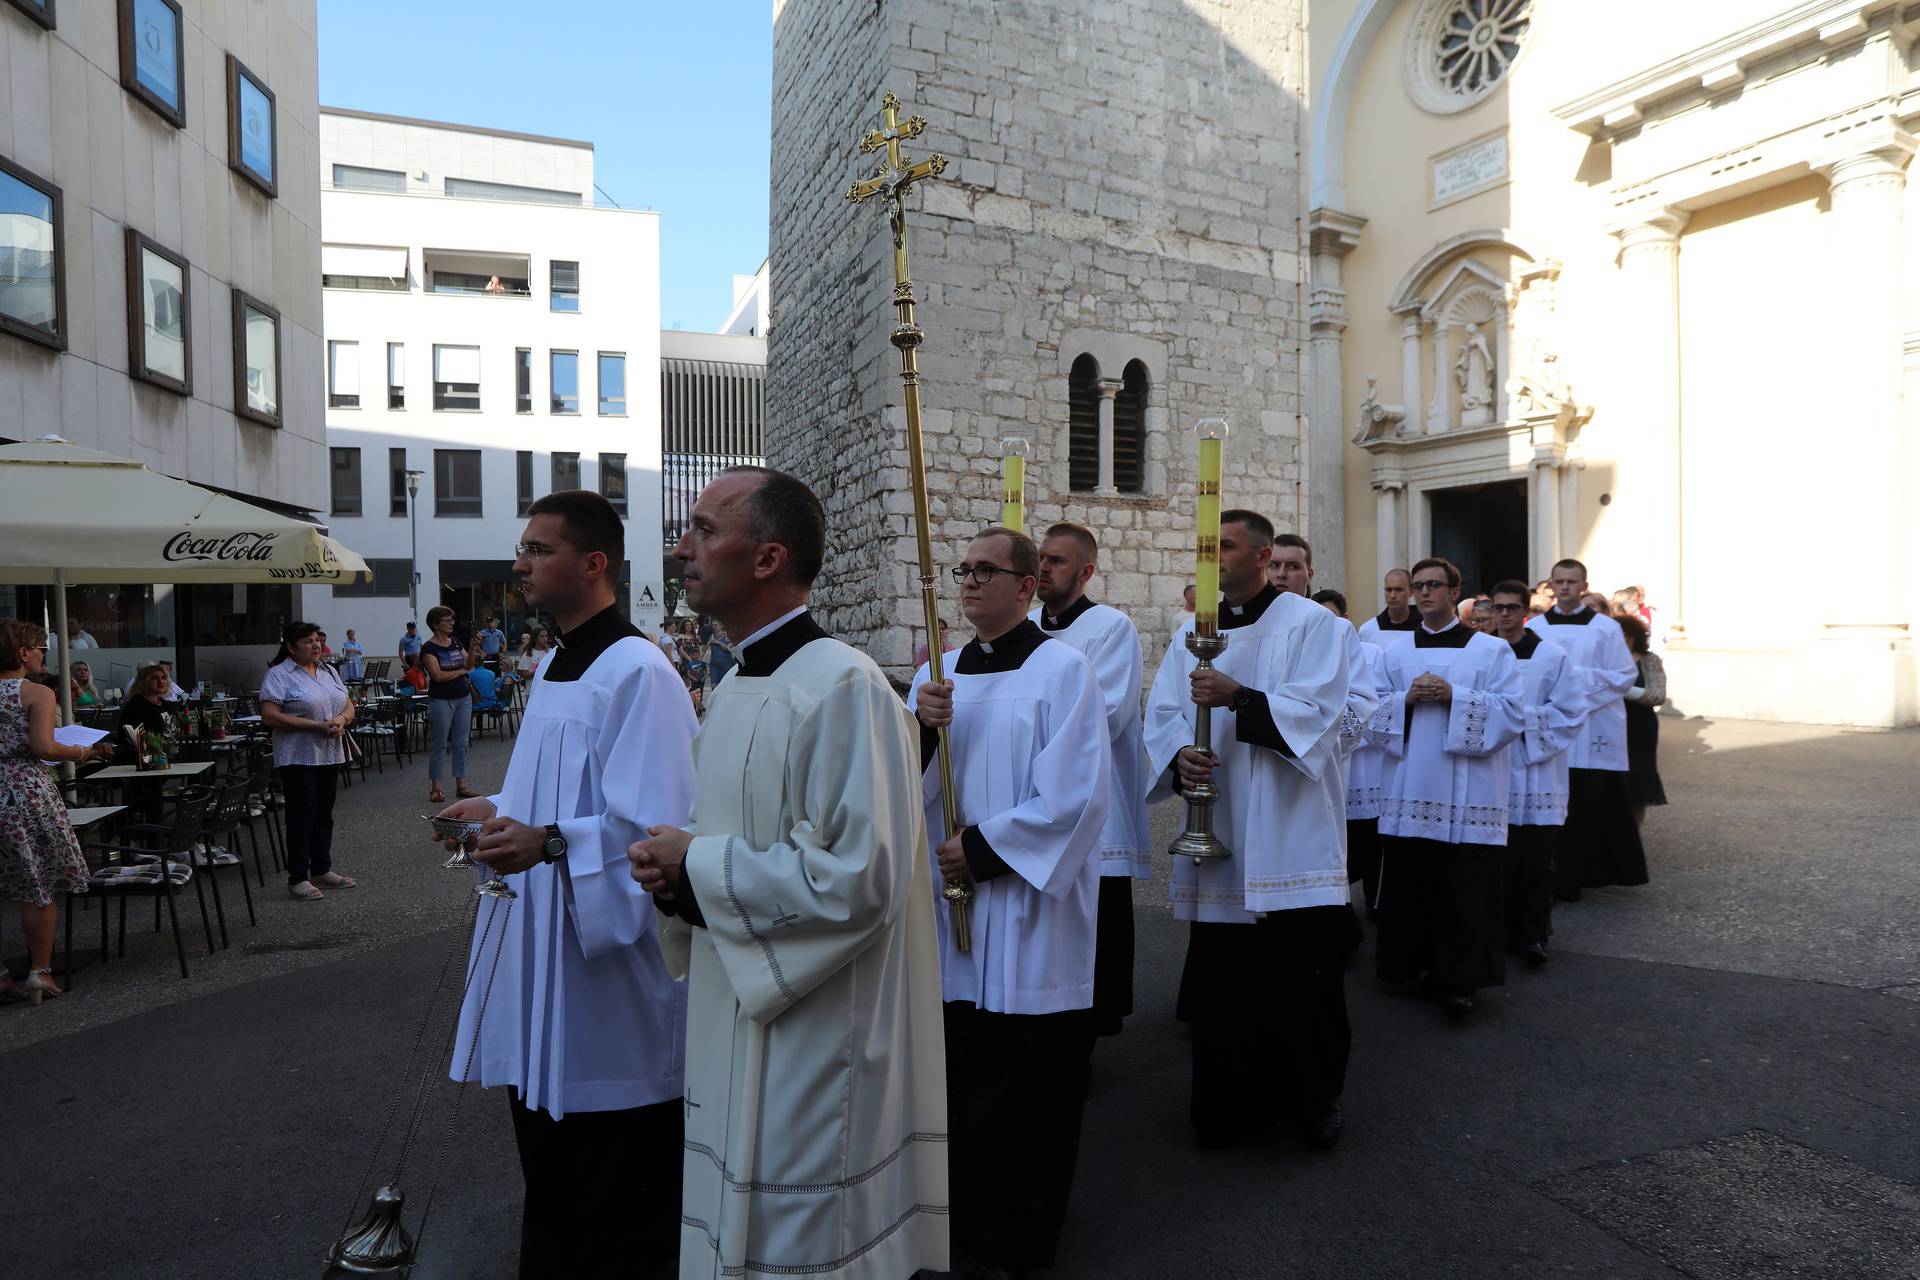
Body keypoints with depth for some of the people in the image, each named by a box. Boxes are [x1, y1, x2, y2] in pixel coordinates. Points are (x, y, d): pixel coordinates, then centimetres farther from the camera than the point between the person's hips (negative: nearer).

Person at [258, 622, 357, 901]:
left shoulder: (329, 671, 14)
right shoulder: (278, 675, -8)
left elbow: (349, 706, 15)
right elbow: (269, 716, -17)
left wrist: (341, 720, -9)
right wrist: (316, 726, -21)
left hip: (330, 755, 7)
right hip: (298, 758, -7)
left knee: (324, 814, 13)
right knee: (302, 816, -3)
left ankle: (322, 870, 23)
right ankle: (298, 878, 5)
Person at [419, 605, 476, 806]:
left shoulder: (456, 643, 11)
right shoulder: (429, 648, -8)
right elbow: (437, 675, -17)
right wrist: (461, 671, -5)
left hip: (463, 698, 6)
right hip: (441, 700, -6)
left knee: (461, 743, 8)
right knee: (439, 745, 0)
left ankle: (461, 785, 14)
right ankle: (436, 789, 6)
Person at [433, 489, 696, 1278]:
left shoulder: (636, 673, -19)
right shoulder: (553, 665, 12)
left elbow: (655, 827, -25)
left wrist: (549, 843, -35)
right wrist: (500, 810, 8)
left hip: (606, 974, -9)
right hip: (539, 955, 10)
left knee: (616, 1199, 7)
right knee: (548, 1165, 22)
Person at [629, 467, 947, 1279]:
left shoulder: (841, 687, -21)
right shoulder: (737, 687, 9)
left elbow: (858, 877, -26)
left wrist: (697, 865, -17)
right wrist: (679, 876, -3)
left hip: (810, 1042, -9)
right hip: (731, 1031, 9)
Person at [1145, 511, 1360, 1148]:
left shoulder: (1310, 623, -1)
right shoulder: (1193, 632, 13)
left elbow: (1318, 710, -13)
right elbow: (1164, 712, 7)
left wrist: (1238, 697, -25)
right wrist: (1179, 756, -14)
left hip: (1290, 834, -4)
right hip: (1216, 831, 4)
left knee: (1301, 971, 1)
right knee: (1219, 974, 8)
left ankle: (1315, 1097, 23)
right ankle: (1227, 1103, 24)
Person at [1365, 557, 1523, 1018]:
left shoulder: (1491, 650, 3)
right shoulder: (1395, 654, 12)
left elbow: (1510, 713, -5)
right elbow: (1373, 714, 9)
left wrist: (1454, 695, -15)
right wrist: (1407, 698, -9)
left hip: (1466, 793, -3)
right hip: (1409, 790, 3)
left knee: (1462, 890, -3)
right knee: (1409, 884, 5)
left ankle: (1458, 979, 6)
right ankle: (1412, 967, 18)